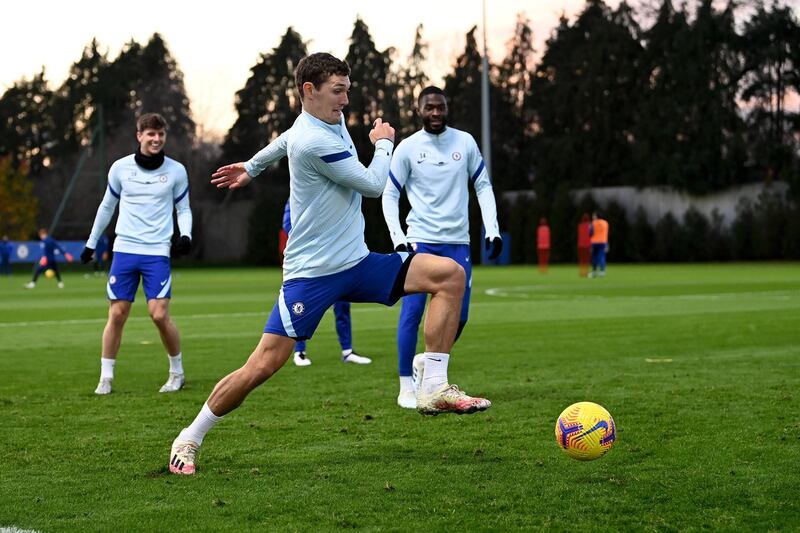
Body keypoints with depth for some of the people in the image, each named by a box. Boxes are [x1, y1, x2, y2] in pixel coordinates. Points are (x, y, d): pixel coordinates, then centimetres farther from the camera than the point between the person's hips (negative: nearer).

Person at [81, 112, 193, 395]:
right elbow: (107, 205, 16)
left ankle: (177, 372, 9)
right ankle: (106, 377, 10)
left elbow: (183, 208, 10)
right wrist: (91, 243, 20)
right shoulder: (120, 168, 3)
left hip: (157, 252, -1)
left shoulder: (176, 170, 1)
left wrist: (186, 234, -9)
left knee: (160, 314, -10)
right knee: (116, 314, 0)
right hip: (124, 249, 1)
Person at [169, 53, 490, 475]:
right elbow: (374, 185, -13)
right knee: (263, 365, -12)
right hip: (311, 273, -8)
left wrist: (252, 167, 46)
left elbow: (285, 140, 30)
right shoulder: (312, 142, -20)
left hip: (357, 263, 8)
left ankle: (434, 388, -11)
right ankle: (189, 439, 8)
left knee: (450, 274, -8)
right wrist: (384, 143, 5)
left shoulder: (333, 120, 9)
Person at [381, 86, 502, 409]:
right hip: (420, 241, -3)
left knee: (458, 316, 0)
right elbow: (389, 194, 2)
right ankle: (406, 386, -2)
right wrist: (397, 238, -9)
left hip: (457, 243, 3)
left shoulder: (465, 142, 4)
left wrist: (492, 230, 1)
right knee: (411, 312, -10)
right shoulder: (408, 148, -1)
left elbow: (483, 186, 10)